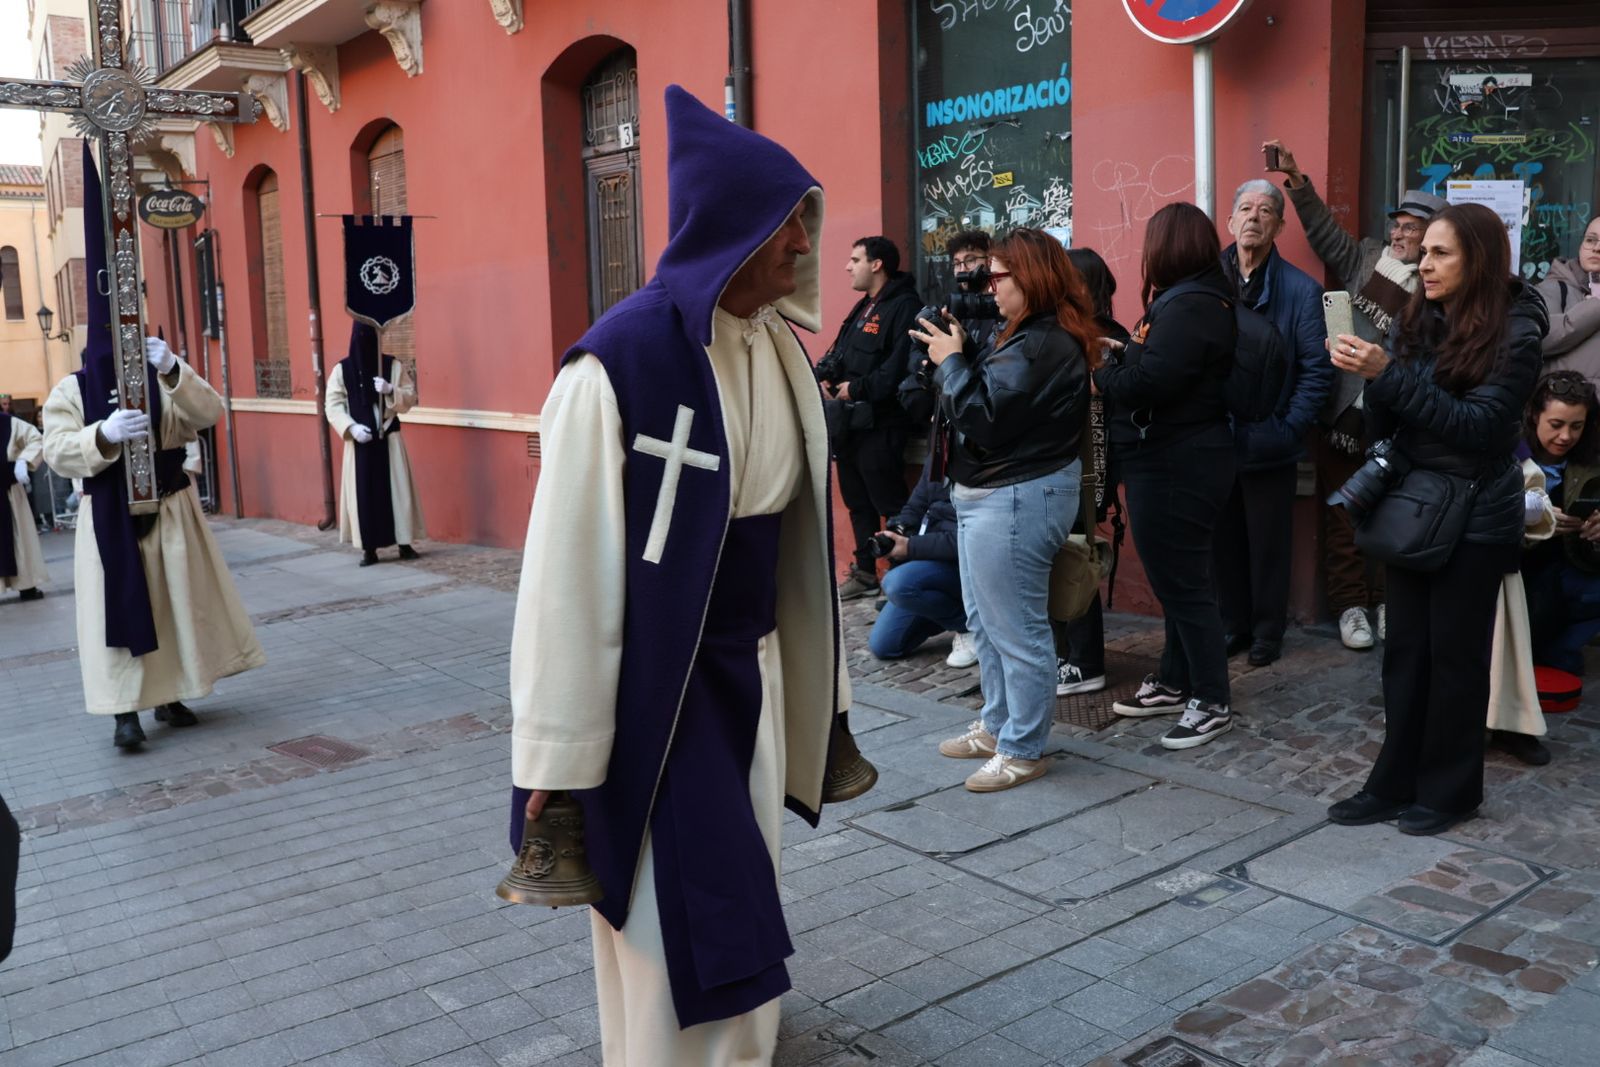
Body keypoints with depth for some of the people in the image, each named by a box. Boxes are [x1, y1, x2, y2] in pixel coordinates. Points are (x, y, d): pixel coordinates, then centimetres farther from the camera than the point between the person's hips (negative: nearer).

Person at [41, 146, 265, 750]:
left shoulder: (162, 379, 3)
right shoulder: (71, 390, -1)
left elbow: (210, 415, -11)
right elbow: (57, 452, -10)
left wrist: (173, 372, -25)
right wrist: (105, 434, -28)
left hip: (167, 510, 2)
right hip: (109, 517, -2)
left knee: (177, 603, 7)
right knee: (118, 607, -3)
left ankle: (170, 694, 21)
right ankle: (126, 710, 2)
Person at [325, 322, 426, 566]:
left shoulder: (393, 366, 1)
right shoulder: (342, 369, 0)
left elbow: (411, 397, 3)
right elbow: (332, 405, -1)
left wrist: (391, 391, -16)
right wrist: (351, 427, -15)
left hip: (389, 439, 0)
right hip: (359, 441, 0)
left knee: (397, 490, 1)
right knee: (363, 493, -1)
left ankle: (405, 544, 9)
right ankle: (369, 549, 5)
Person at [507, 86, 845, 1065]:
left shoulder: (782, 350, 3)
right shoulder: (618, 362, -19)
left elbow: (799, 529, 9)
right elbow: (567, 563, -18)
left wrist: (815, 679, 14)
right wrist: (558, 753, -14)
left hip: (751, 670, 7)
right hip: (652, 687, -6)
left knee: (741, 904, 18)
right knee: (683, 927, 2)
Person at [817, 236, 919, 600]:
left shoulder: (904, 307, -14)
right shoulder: (863, 307, 18)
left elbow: (901, 368, -25)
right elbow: (838, 351, 20)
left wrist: (858, 388, -19)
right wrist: (824, 375, 0)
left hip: (879, 424, -10)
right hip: (850, 422, 10)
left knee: (889, 503, -3)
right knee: (857, 501, 16)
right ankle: (866, 573, 27)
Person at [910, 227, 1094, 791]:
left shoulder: (1044, 345, -22)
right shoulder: (1031, 333, 14)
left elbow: (980, 417, -25)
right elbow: (985, 393, 13)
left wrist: (950, 360, -13)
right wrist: (957, 353, -1)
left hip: (1017, 500, -12)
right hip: (990, 494, 12)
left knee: (1015, 628, -2)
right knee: (985, 619, 20)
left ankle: (1023, 750, 11)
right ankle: (998, 726, 34)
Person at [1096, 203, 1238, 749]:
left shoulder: (1189, 306, -20)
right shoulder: (1191, 299, 14)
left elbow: (1147, 383, -27)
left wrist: (1099, 374, -12)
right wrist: (1122, 354, -2)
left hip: (1175, 467, -11)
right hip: (1176, 461, 11)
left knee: (1182, 582, -3)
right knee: (1177, 578, 18)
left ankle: (1212, 704, 7)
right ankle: (1175, 683, 30)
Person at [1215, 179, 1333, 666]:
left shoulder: (1301, 289, -5)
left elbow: (1317, 370, -6)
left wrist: (1289, 428, -12)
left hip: (1269, 447, -2)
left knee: (1269, 546, 9)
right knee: (1225, 542, 13)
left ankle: (1267, 633, 24)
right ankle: (1232, 626, 28)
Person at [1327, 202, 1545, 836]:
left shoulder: (1514, 333, -9)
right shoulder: (1416, 323, 5)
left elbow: (1478, 426, -19)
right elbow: (1385, 426, 6)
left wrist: (1391, 374, -24)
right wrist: (1371, 375, -14)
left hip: (1476, 518, -5)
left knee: (1455, 653, 4)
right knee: (1405, 648, 8)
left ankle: (1450, 790, 18)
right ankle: (1396, 783, 17)